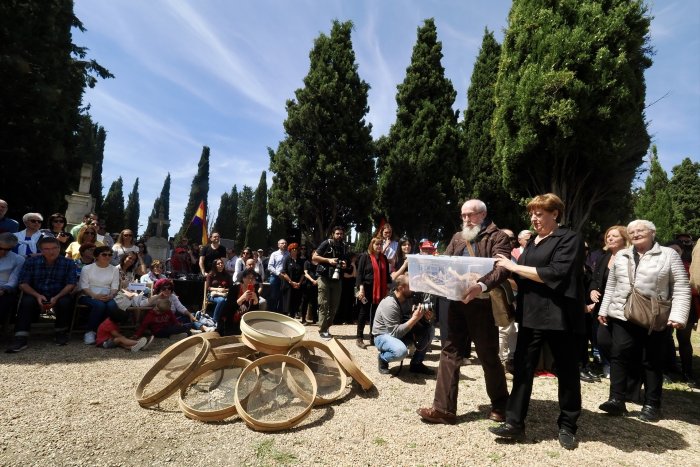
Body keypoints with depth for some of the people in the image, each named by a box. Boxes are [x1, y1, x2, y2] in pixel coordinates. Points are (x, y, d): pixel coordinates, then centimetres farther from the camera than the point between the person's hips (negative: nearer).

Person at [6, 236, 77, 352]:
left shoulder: (68, 263, -4)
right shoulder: (31, 262, -1)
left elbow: (71, 284, -9)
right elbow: (23, 284, -5)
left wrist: (56, 298, -25)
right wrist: (37, 296, -23)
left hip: (59, 295, -1)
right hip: (36, 295, 1)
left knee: (65, 302, -32)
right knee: (27, 301, -31)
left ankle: (61, 332, -8)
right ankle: (20, 338, -31)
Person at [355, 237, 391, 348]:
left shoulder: (384, 258, 11)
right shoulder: (365, 257, -4)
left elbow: (387, 274, 13)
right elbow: (359, 273, -8)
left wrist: (387, 289, 8)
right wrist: (361, 288, -16)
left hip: (380, 290, 5)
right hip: (367, 289, -4)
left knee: (376, 313, 9)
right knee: (364, 312, 2)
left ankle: (373, 338, 19)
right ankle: (359, 338, 10)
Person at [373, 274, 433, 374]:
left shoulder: (408, 298, -5)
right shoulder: (389, 304, -29)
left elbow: (418, 321, 2)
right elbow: (395, 333, -32)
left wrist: (425, 317, -21)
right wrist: (414, 318, -34)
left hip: (401, 332, 8)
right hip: (384, 335, -8)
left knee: (429, 329, -8)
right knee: (401, 351, -38)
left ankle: (416, 363, 5)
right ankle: (382, 358, -3)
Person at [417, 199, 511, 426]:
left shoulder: (497, 237, -3)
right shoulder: (457, 238, 17)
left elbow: (502, 268, -17)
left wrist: (482, 285, -34)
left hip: (483, 303, -5)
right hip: (456, 302, 5)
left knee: (488, 356, 9)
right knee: (450, 352, 5)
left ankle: (500, 405, 31)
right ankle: (444, 408, 12)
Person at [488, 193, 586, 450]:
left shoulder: (569, 238, -6)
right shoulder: (532, 242, 16)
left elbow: (555, 274, -19)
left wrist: (514, 266, -16)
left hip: (560, 316, -6)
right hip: (531, 315, 6)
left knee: (566, 372, 9)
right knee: (522, 369, 4)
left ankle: (567, 426, 25)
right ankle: (514, 423, 10)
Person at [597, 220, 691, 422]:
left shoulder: (669, 255, -1)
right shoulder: (621, 256, 11)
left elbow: (681, 289, -5)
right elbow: (611, 286, 15)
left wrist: (678, 316, -15)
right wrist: (604, 309, 11)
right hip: (622, 316, 3)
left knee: (652, 361, 7)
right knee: (619, 355, -3)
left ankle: (652, 404, 18)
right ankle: (616, 399, 0)